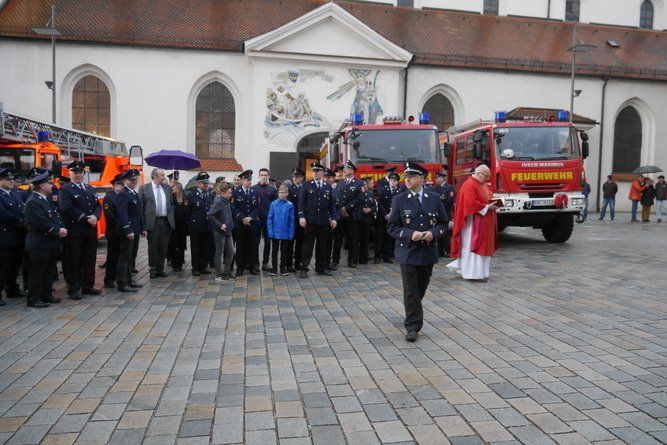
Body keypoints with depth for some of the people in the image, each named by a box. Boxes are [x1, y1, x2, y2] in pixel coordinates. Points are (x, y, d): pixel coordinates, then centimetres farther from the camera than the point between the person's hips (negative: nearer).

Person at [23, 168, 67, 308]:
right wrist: (58, 231, -13)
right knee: (37, 273, 0)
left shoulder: (47, 199, 14)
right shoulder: (32, 202, -16)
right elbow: (42, 223, -23)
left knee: (49, 272, 16)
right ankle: (34, 299, 8)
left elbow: (56, 216, 16)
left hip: (51, 243, 9)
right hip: (39, 245, -9)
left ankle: (46, 295, 26)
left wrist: (61, 228, -2)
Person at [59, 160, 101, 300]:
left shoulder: (90, 189, 17)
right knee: (73, 261, 1)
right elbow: (67, 209, -14)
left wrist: (95, 216, -9)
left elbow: (98, 206, 13)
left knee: (89, 260, 11)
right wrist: (86, 219, -17)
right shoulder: (65, 190, -3)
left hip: (91, 230, 6)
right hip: (74, 231, -6)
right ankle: (73, 289, 8)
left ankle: (88, 286, 21)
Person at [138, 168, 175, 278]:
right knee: (153, 247, 5)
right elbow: (140, 206, -3)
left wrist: (171, 219, 6)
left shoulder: (167, 188, 10)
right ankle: (153, 270, 17)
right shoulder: (144, 188, -2)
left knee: (163, 247, 9)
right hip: (152, 222, -3)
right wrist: (143, 223, -8)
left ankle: (160, 269, 20)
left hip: (166, 221, 3)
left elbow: (171, 204, 15)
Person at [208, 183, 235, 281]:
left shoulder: (227, 202, 10)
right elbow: (210, 215, -23)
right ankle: (218, 275, 11)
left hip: (228, 231, 8)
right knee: (219, 253, 2)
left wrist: (230, 226, 9)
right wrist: (220, 225, -21)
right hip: (220, 232, -8)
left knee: (231, 252, 9)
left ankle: (226, 272, 21)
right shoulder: (218, 202, -14)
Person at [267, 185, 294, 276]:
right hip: (275, 232, 0)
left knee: (284, 251, 10)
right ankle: (274, 268, 18)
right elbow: (269, 218, 0)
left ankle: (283, 268, 21)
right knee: (274, 251, 9)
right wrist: (270, 230, -7)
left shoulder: (290, 205, -4)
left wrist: (291, 233, -4)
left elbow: (292, 220, -1)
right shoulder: (274, 204, -4)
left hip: (285, 233, 0)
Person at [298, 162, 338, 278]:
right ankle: (304, 268, 4)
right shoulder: (306, 186, 4)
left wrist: (334, 218, 1)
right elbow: (301, 202, -2)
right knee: (308, 245, 0)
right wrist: (301, 217, -12)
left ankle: (321, 268, 19)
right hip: (310, 220, -3)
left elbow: (332, 204, 10)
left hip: (324, 221, 3)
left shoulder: (328, 187, 11)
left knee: (322, 245, 9)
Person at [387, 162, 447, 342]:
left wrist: (433, 233, -12)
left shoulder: (434, 198, 3)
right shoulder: (399, 200, -2)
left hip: (428, 251, 2)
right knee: (410, 291, -2)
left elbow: (442, 222, 9)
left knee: (421, 289, 14)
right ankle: (413, 327, 5)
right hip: (407, 252, -2)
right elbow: (392, 227, -3)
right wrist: (410, 235, -19)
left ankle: (412, 320, 36)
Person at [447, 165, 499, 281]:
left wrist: (493, 203, 3)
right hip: (474, 222, -10)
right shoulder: (469, 185, -15)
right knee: (473, 246, -5)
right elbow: (471, 203, -23)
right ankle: (474, 273, 1)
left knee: (482, 245, 11)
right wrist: (487, 207, -18)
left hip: (484, 223, 10)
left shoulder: (483, 185, 16)